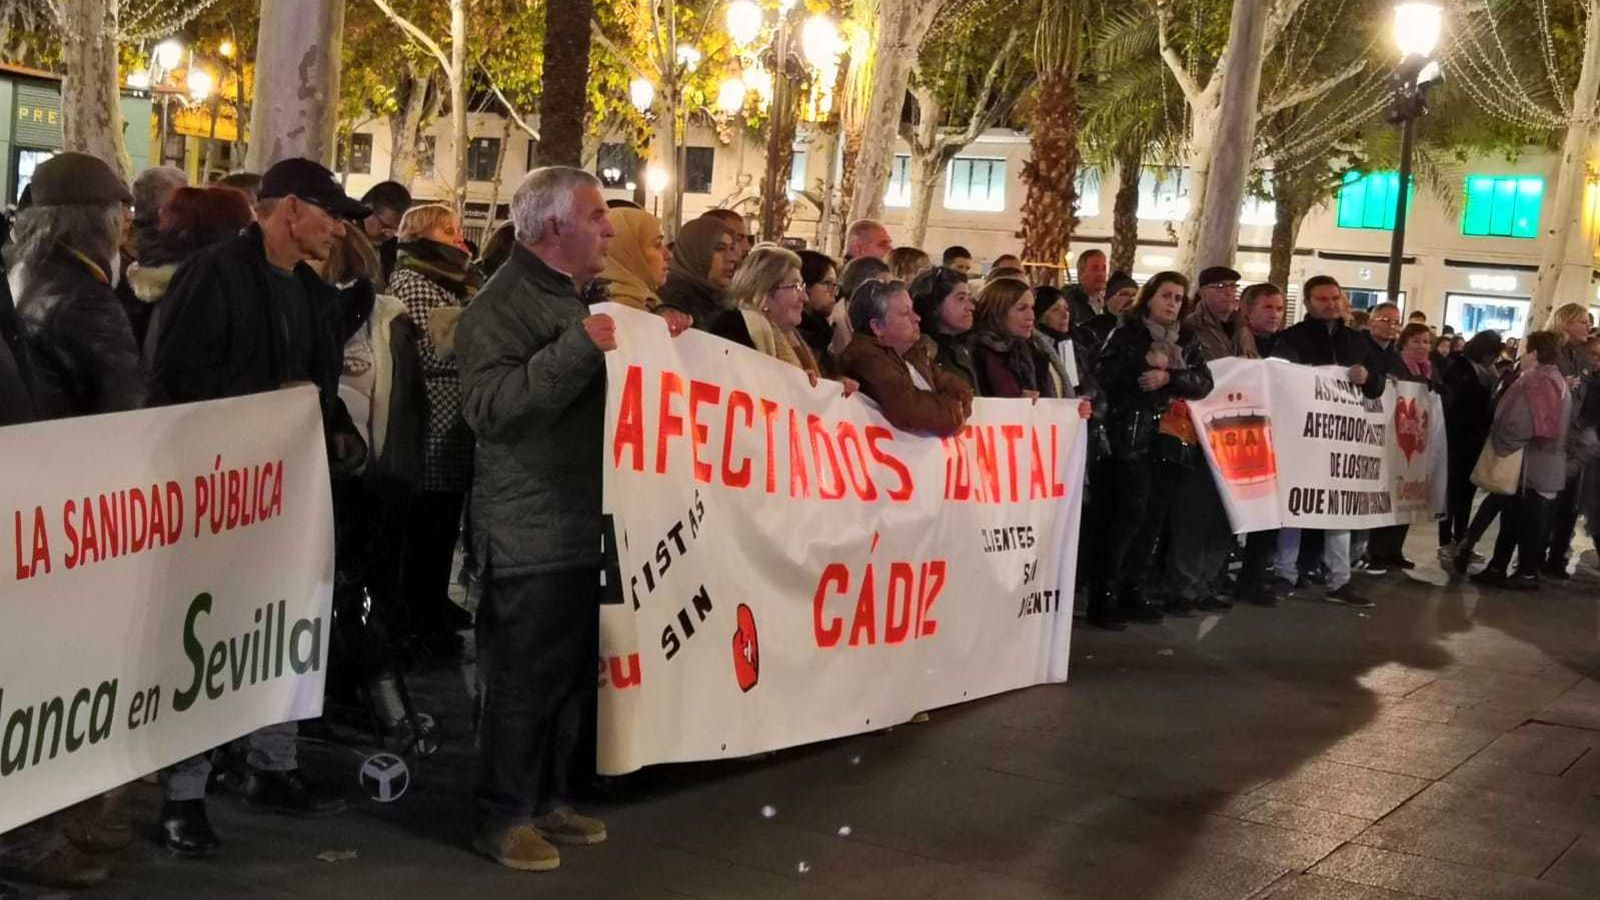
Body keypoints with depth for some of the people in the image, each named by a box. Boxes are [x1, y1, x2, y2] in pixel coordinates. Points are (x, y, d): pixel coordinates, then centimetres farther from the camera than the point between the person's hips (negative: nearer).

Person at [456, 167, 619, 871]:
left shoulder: (569, 295, 18)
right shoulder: (502, 304, -13)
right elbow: (488, 405, -27)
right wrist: (579, 347, -31)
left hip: (579, 523, 9)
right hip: (530, 531, -9)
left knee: (574, 674, 14)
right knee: (526, 679, -3)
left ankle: (546, 799, 27)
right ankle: (502, 819, 9)